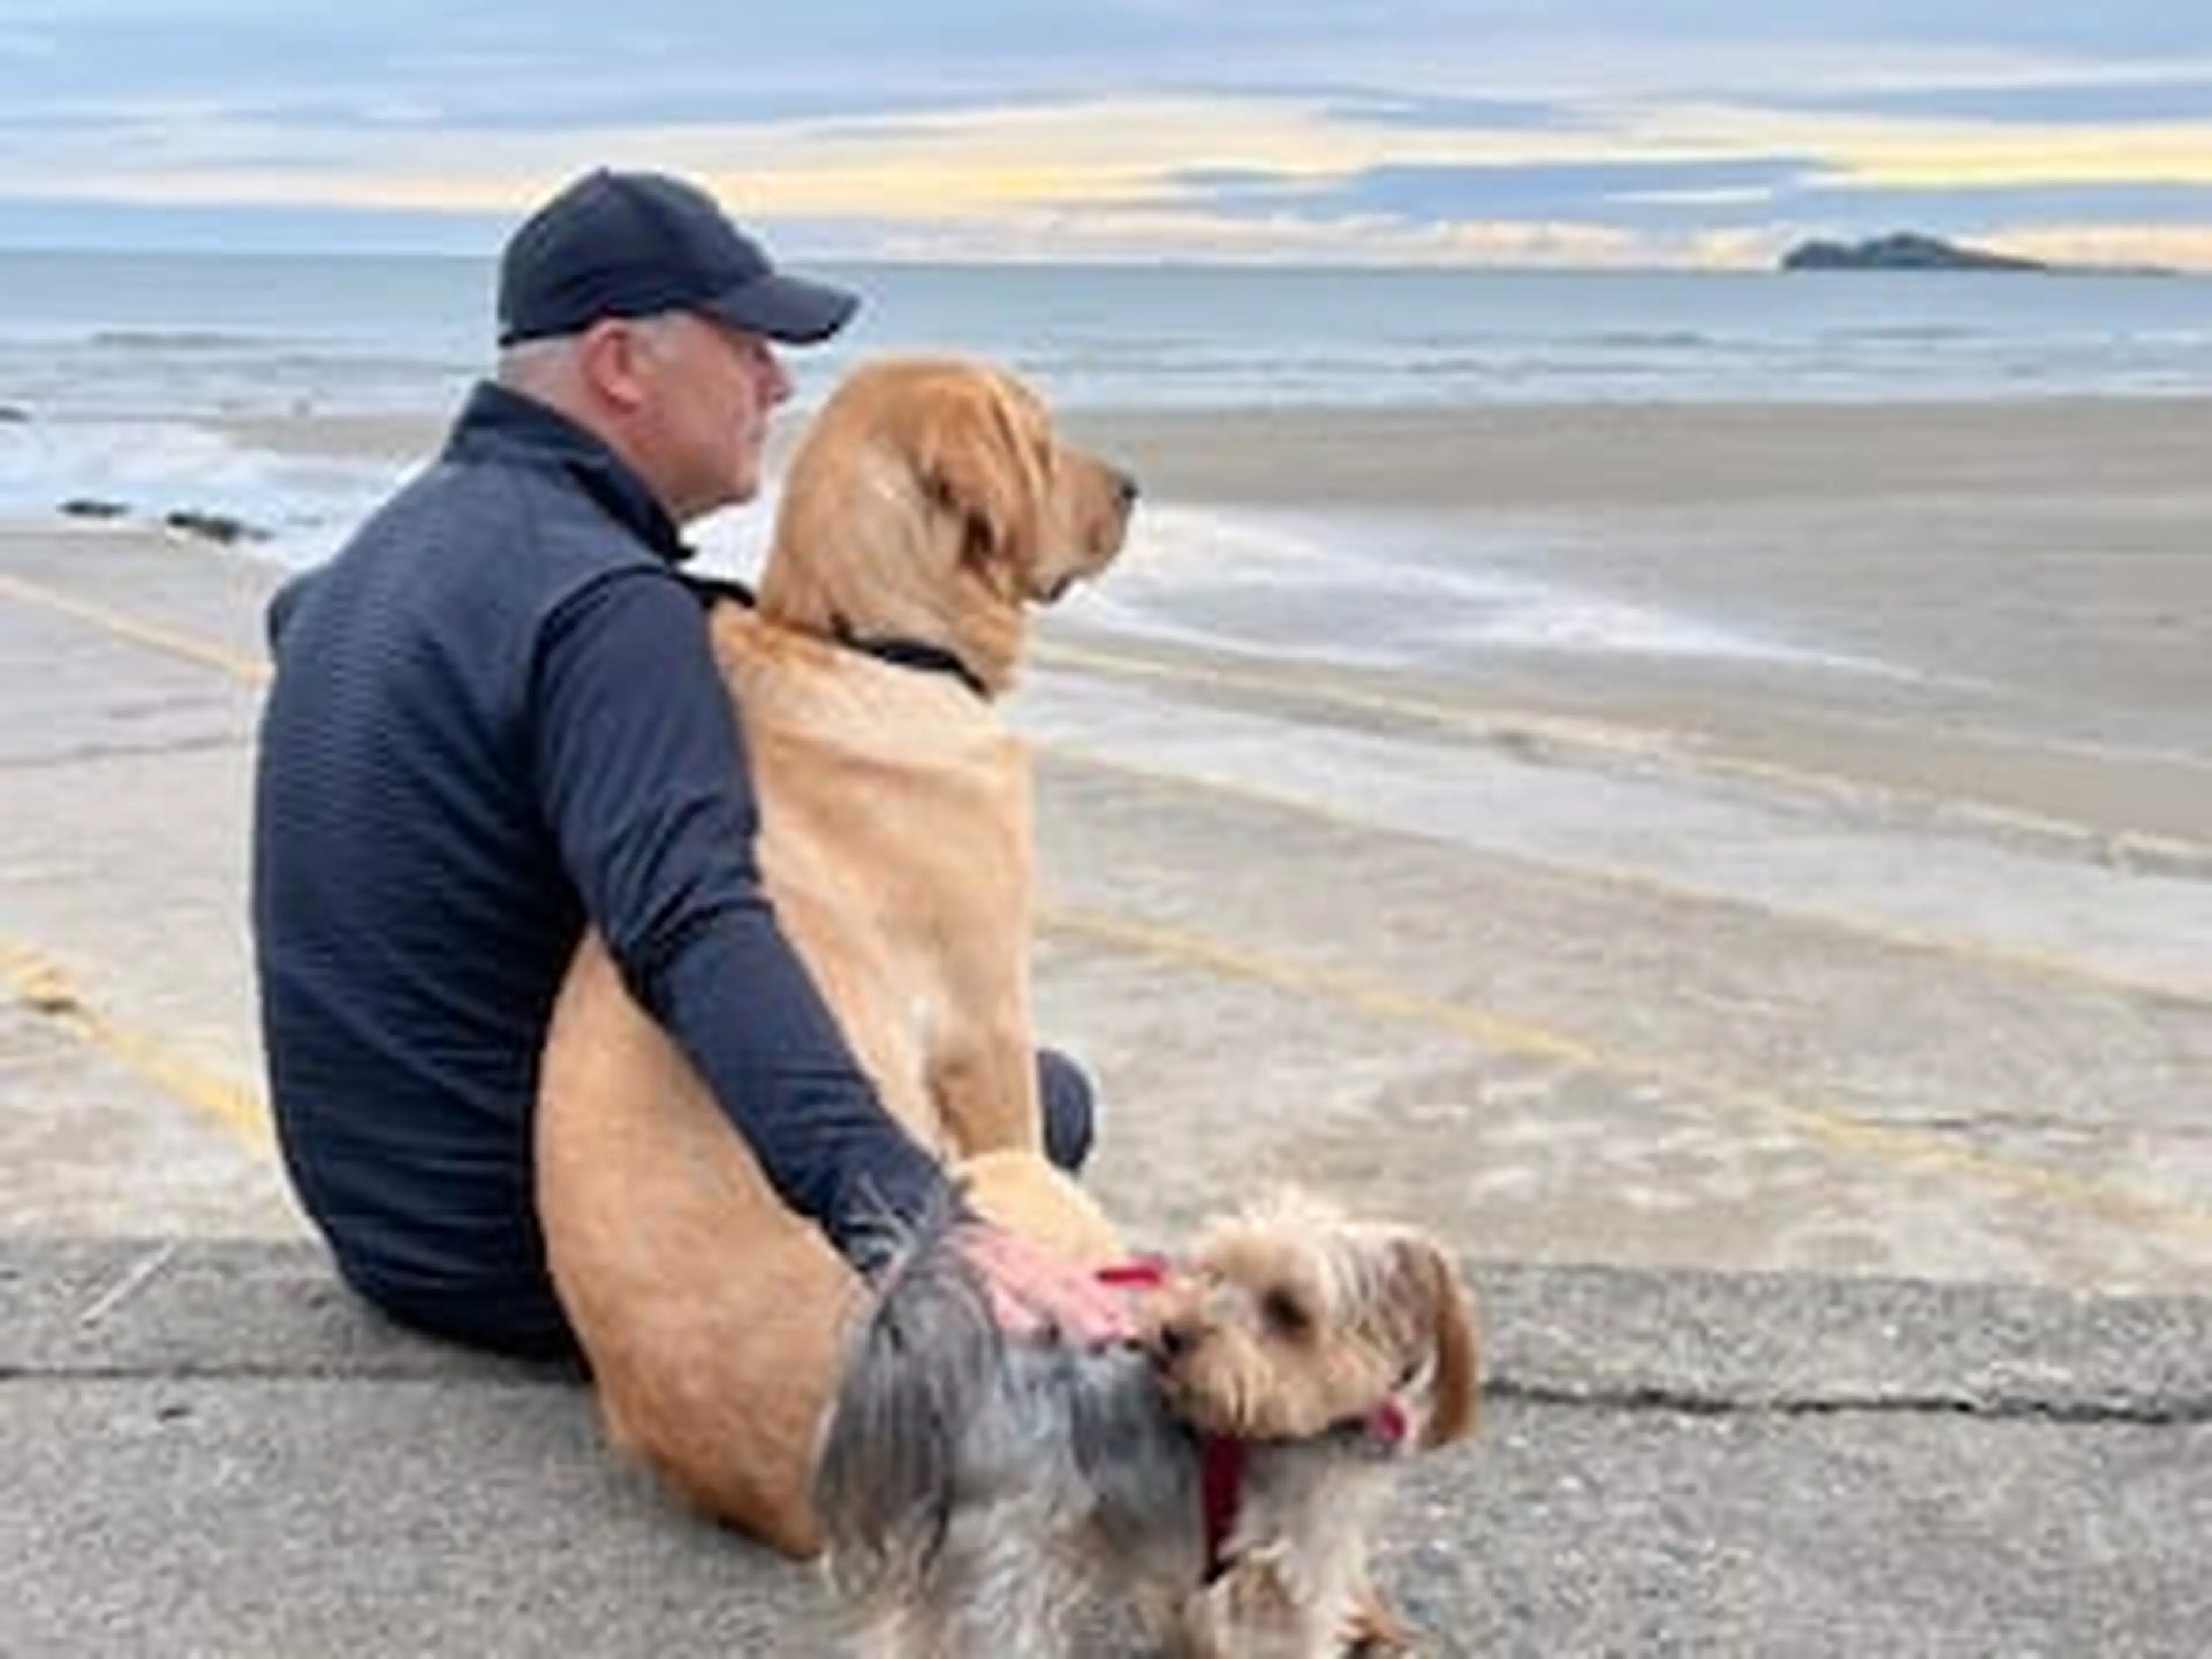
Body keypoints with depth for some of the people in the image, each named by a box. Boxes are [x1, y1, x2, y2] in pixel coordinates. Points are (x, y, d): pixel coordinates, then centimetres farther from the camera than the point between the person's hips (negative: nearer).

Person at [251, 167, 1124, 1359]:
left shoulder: (403, 534, 7)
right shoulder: (607, 608, -25)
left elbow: (297, 617, 32)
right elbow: (698, 936, -42)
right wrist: (901, 1218, -54)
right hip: (528, 1259, -10)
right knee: (1043, 1097, -2)